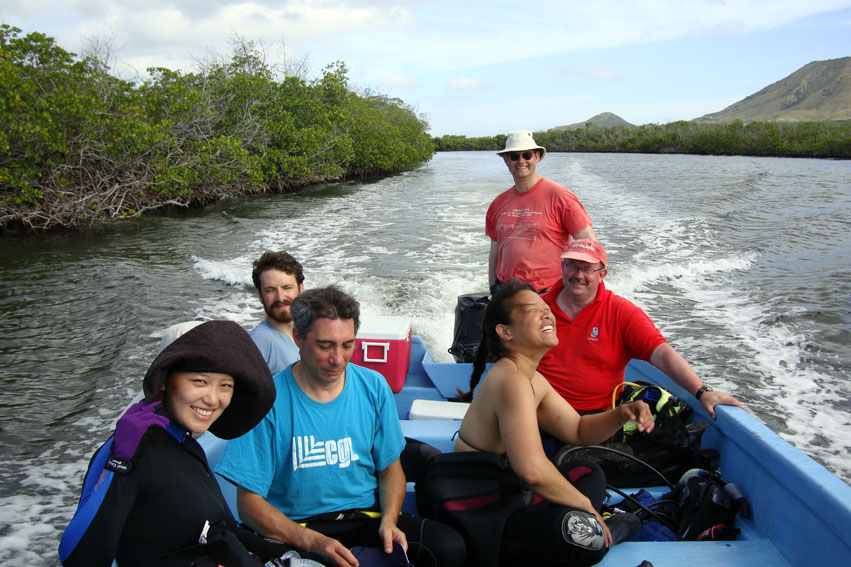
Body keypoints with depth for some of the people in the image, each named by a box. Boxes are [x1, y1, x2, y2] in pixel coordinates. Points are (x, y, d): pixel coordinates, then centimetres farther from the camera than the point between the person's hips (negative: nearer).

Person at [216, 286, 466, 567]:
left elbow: (390, 468, 10)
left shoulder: (373, 387, 2)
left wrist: (388, 521, -10)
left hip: (367, 515, 4)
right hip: (297, 527, -3)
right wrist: (312, 541, -24)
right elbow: (249, 502, -9)